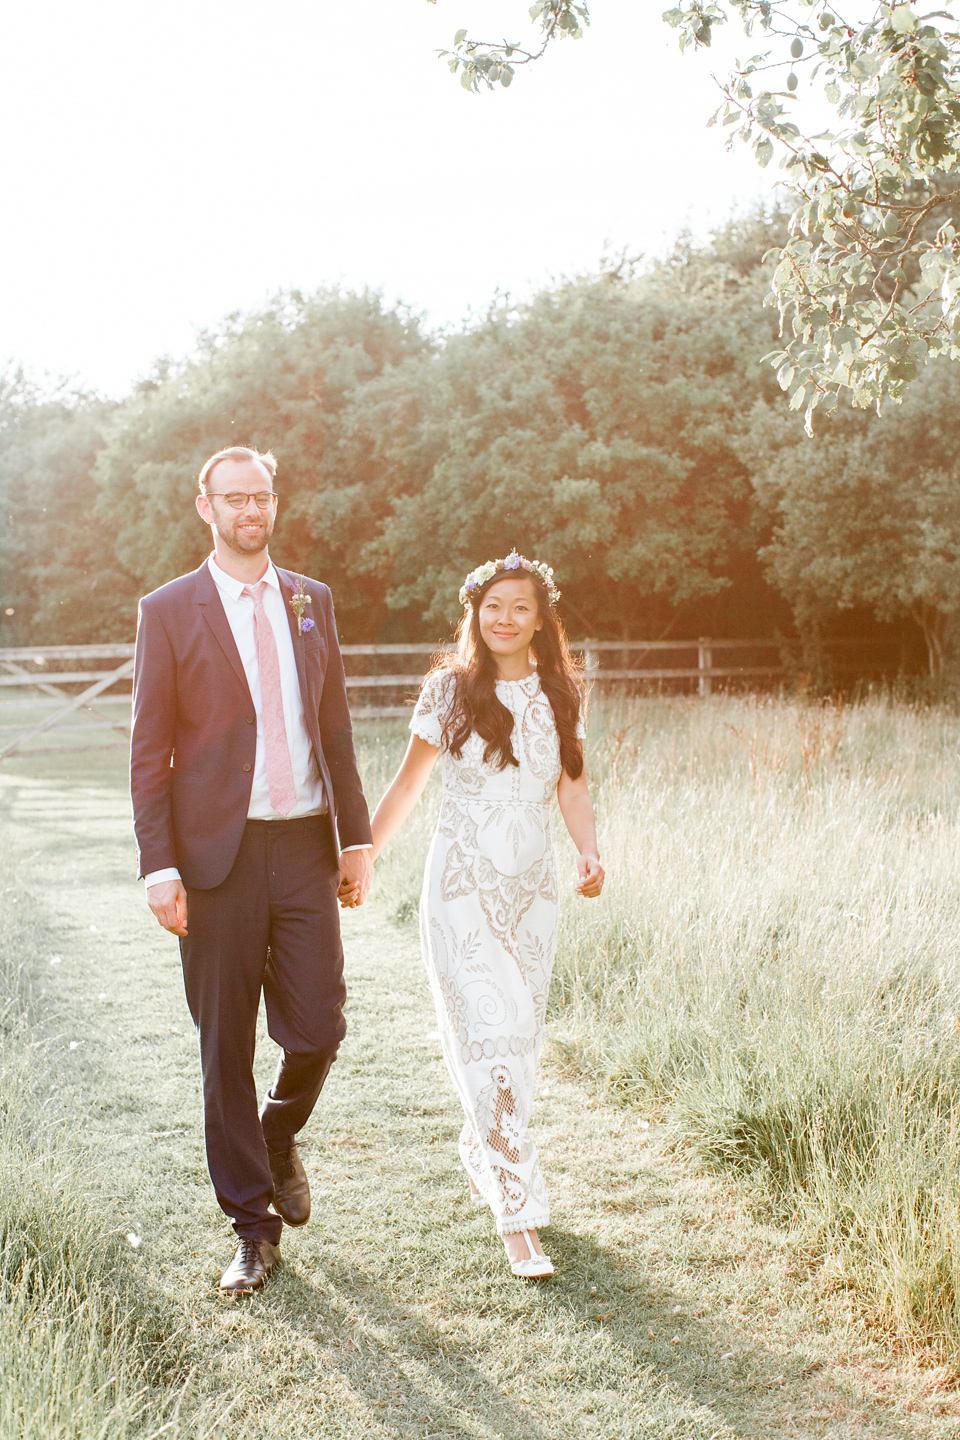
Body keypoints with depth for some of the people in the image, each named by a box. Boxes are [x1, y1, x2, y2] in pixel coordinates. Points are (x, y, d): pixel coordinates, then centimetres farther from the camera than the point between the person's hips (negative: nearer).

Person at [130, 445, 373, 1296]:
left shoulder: (312, 601, 12)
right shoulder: (170, 611, 1)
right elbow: (149, 751, -1)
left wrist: (356, 837, 10)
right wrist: (160, 866, -9)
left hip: (305, 845, 3)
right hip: (219, 852, -3)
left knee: (318, 1029, 0)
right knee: (226, 1049, 5)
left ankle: (278, 1140, 33)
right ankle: (254, 1225, 19)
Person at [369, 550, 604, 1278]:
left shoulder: (560, 694, 6)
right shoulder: (449, 689, -2)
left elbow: (573, 788, 7)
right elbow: (408, 784, 5)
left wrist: (591, 853, -11)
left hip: (533, 889, 4)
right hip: (462, 887, -4)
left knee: (521, 1036, 12)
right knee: (490, 1041, -10)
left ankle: (484, 1157, 38)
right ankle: (518, 1215, -7)